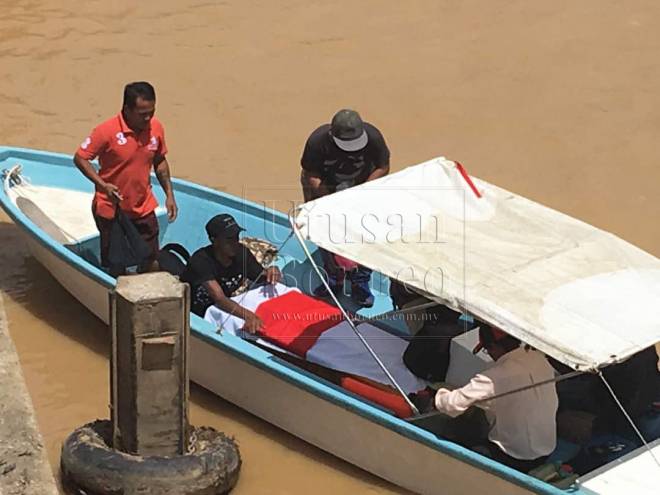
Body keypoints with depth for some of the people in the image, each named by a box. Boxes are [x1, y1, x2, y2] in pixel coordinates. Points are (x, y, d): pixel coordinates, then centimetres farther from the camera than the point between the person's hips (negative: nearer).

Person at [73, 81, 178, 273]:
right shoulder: (107, 131, -22)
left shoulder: (156, 128, -7)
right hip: (111, 209, -4)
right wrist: (102, 185, -26)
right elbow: (80, 158, -14)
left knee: (151, 261, 12)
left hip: (144, 208, 4)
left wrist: (169, 194, 3)